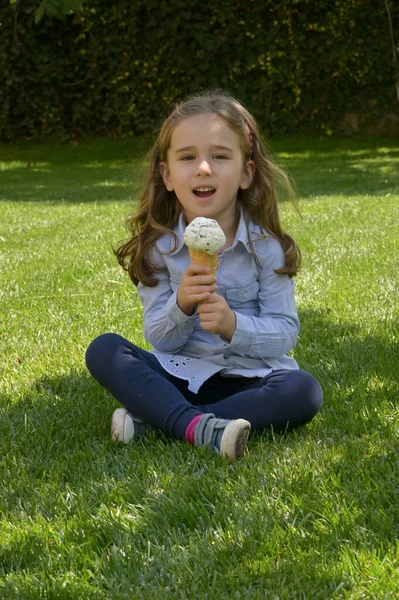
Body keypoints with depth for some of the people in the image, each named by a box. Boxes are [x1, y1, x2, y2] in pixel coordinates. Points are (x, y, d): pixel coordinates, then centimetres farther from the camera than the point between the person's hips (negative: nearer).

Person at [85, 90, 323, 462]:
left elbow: (285, 333, -9)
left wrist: (233, 325, -28)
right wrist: (181, 306, -26)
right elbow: (158, 339, -4)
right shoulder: (159, 247, -4)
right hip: (180, 373, 1)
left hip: (248, 376, -1)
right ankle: (202, 427, -37)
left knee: (304, 392, -30)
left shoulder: (265, 246, -7)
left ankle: (154, 416, -29)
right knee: (103, 350, -19)